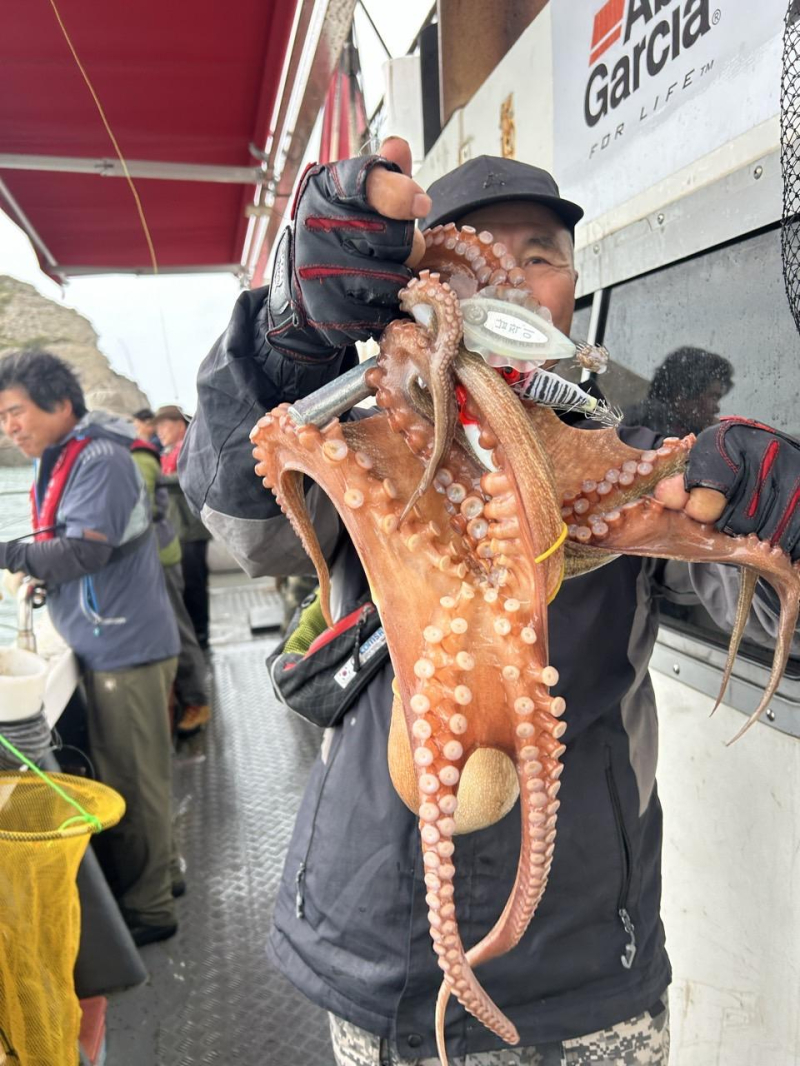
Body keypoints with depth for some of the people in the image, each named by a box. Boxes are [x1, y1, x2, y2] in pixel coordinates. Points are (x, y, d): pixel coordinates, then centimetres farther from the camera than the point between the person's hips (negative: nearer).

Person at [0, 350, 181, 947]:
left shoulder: (99, 460, -16)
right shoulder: (61, 460, 14)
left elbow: (83, 550, -25)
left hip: (126, 647, -10)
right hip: (106, 645, 10)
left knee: (134, 783, 2)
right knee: (119, 773, 20)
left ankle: (147, 909, 18)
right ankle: (156, 873, 36)